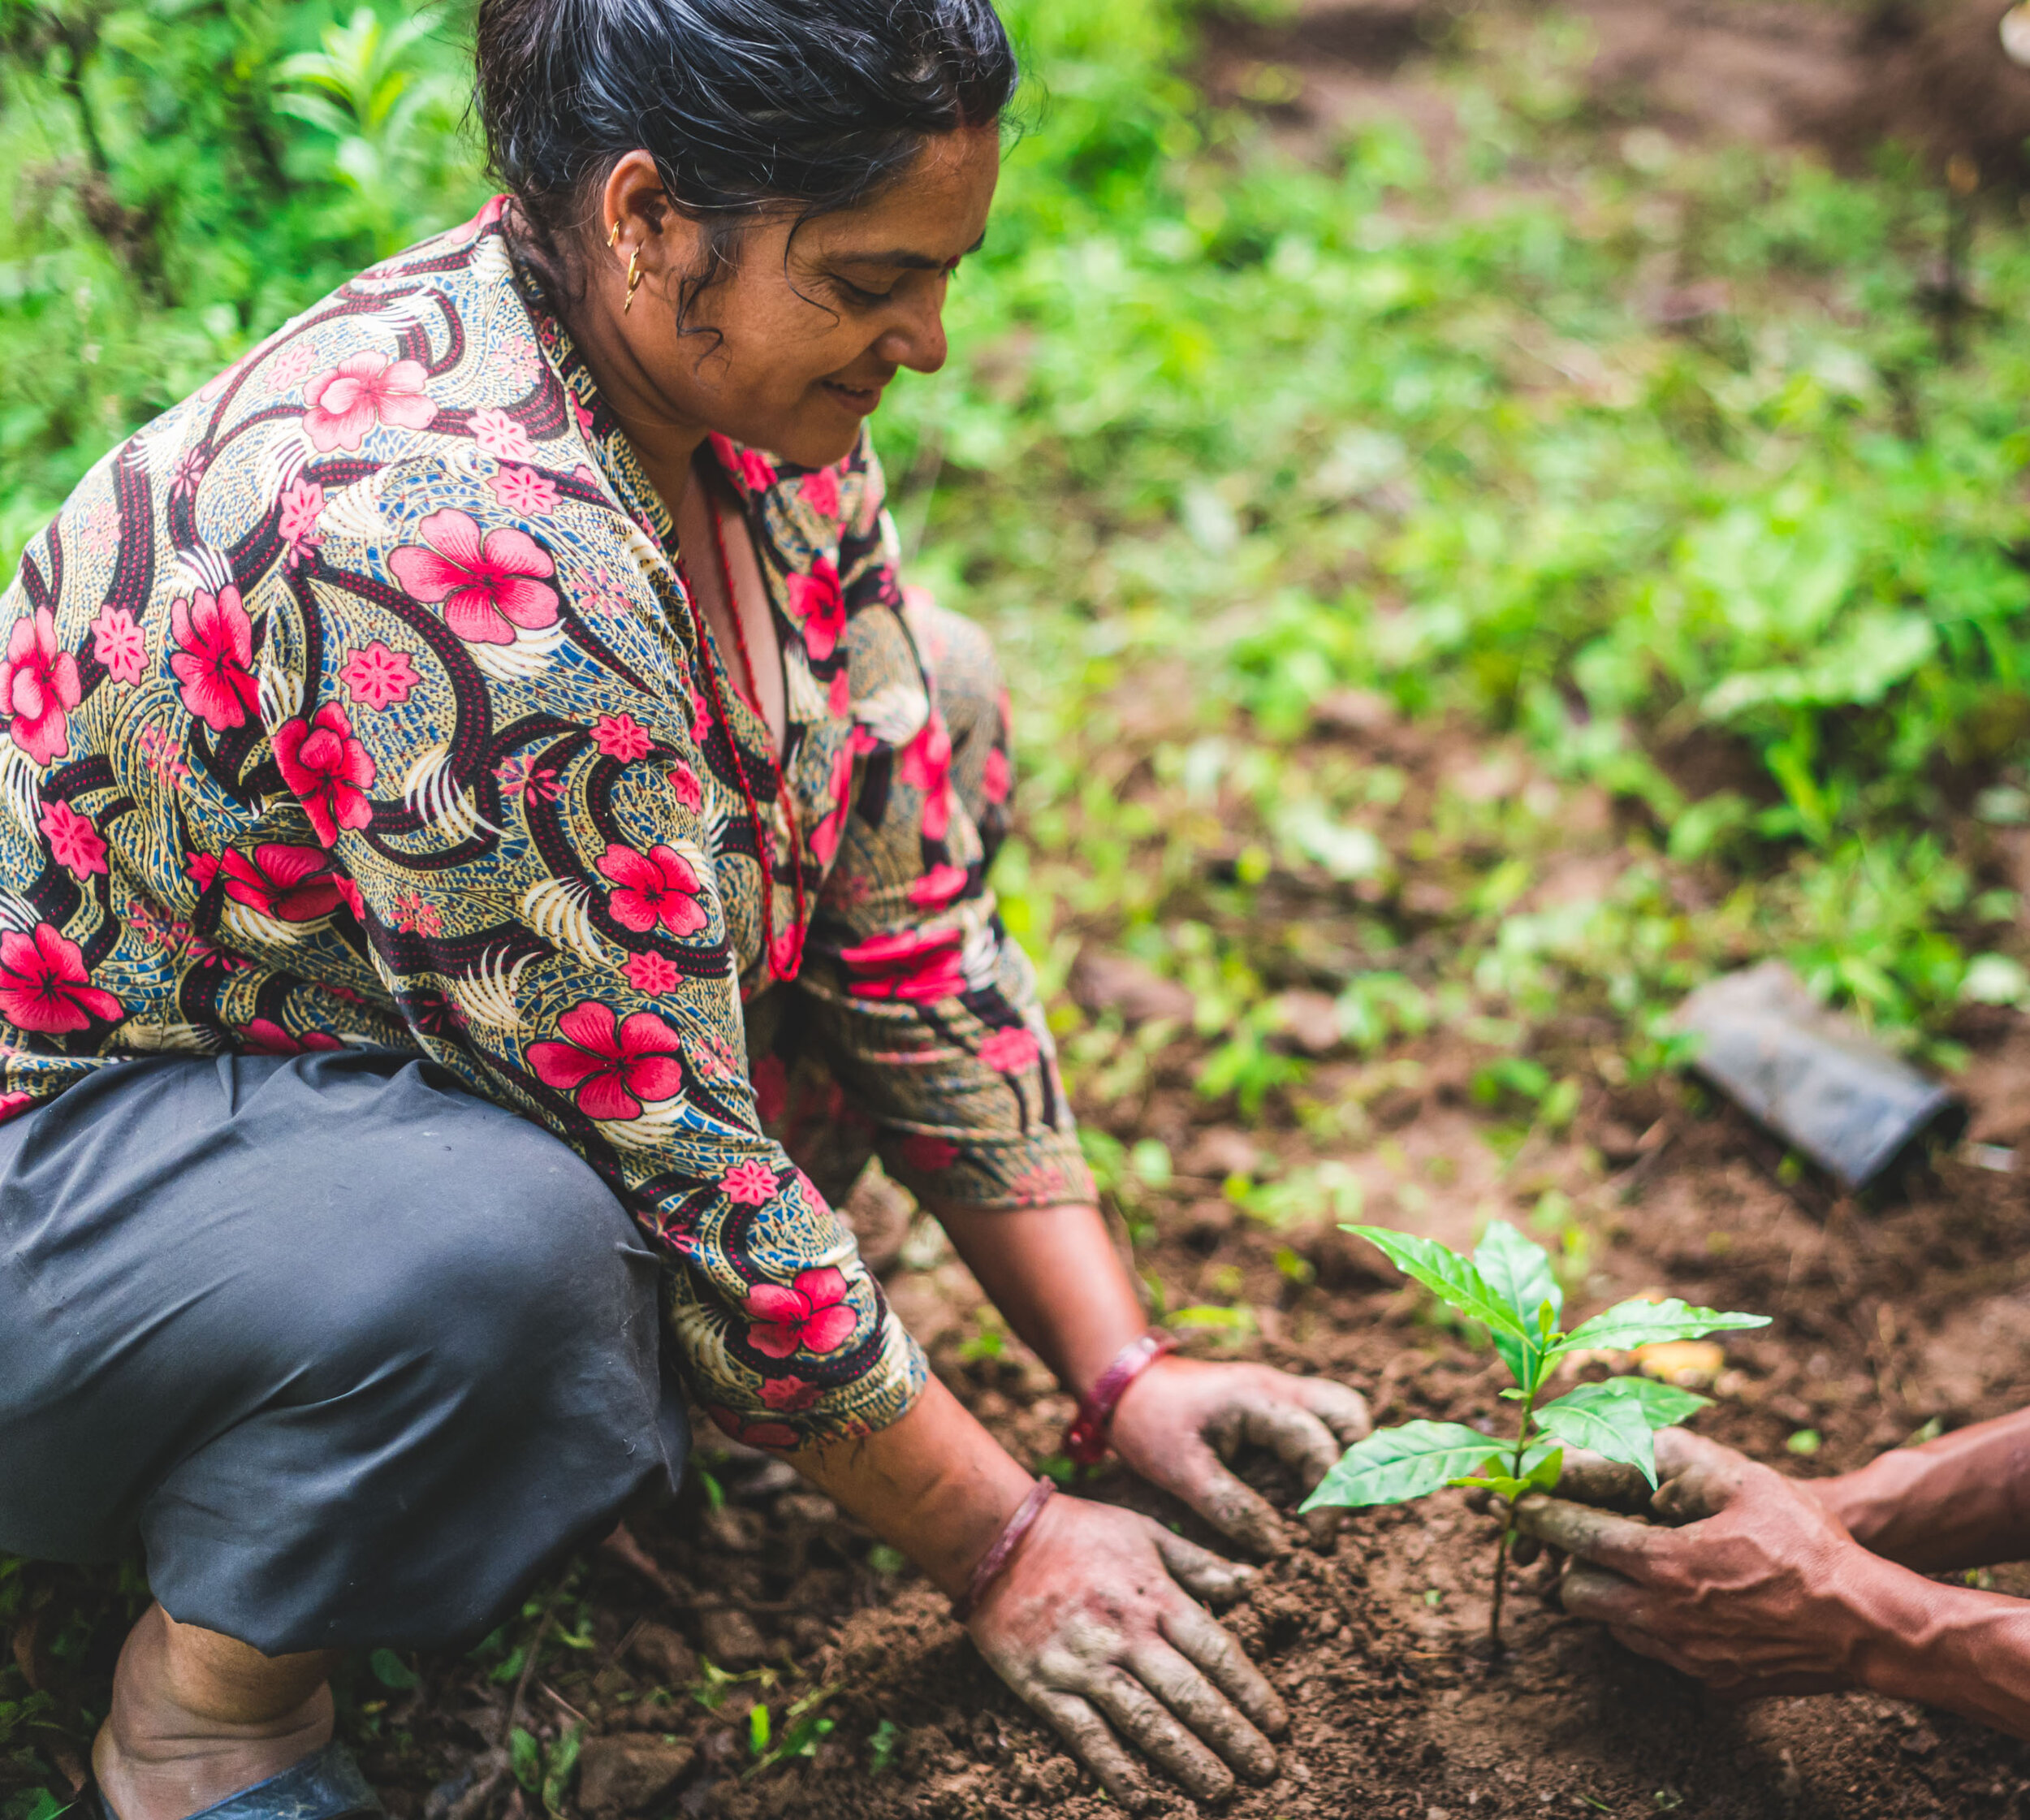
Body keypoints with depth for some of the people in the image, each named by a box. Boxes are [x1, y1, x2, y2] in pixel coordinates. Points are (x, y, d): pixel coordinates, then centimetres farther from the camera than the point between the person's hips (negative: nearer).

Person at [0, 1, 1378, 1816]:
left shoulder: (731, 378, -8)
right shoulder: (443, 542, -34)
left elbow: (913, 912, -4)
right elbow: (674, 1153, -29)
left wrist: (1123, 1374, -6)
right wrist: (1002, 1547, -18)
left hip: (350, 1051, 8)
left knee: (938, 696, 2)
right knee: (500, 1245, -41)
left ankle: (632, 1369, 5)